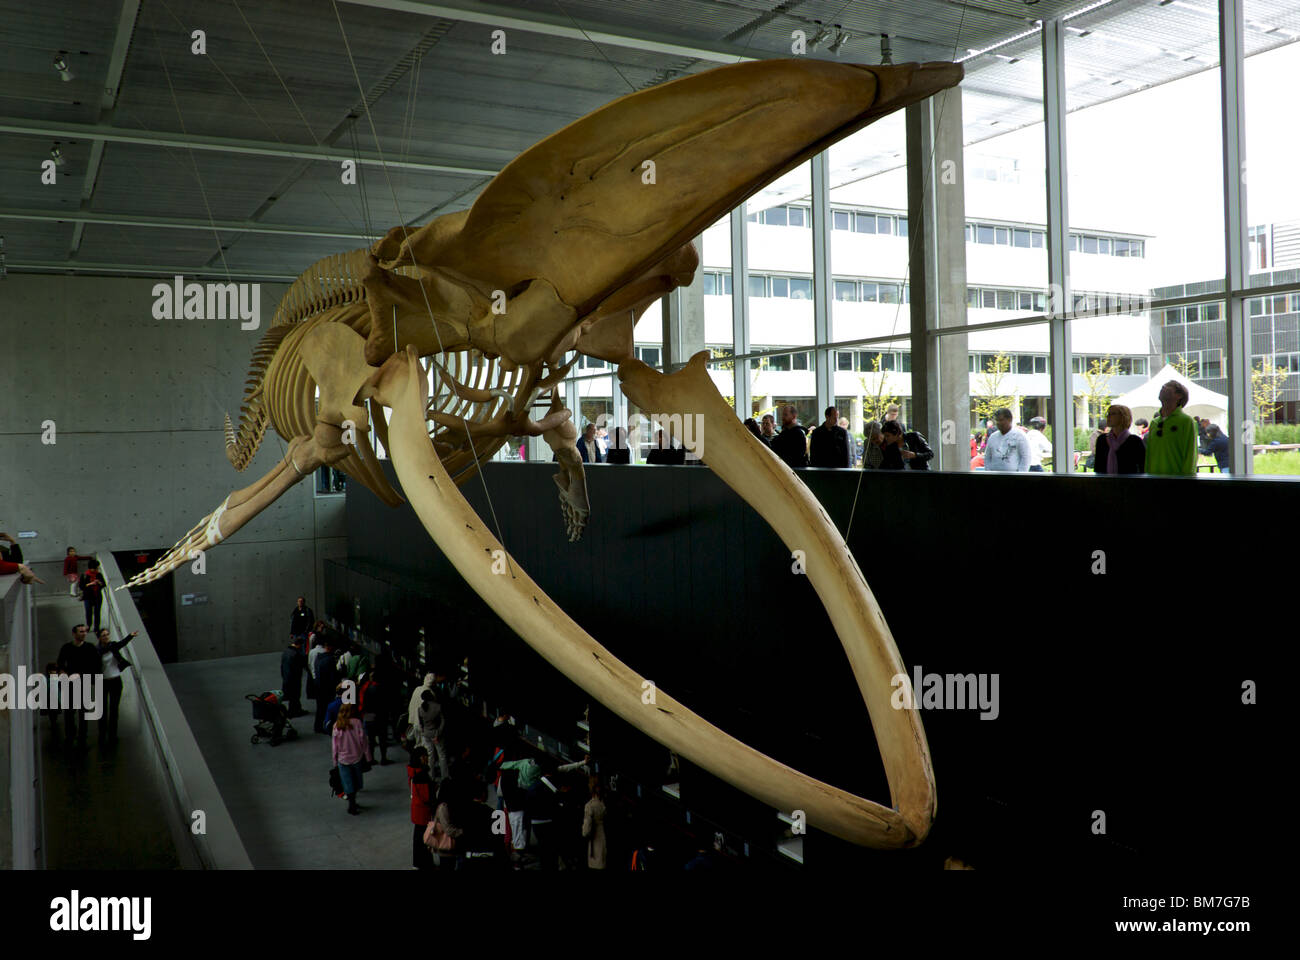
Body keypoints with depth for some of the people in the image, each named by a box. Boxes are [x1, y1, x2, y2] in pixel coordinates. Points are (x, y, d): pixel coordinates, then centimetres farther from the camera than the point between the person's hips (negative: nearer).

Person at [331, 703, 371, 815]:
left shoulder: (336, 725, -8)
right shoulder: (357, 722, -12)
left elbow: (334, 745, -3)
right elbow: (363, 740, -8)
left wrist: (335, 761, 8)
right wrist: (368, 757, 1)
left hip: (343, 759, 0)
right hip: (356, 757, 0)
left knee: (348, 783, 7)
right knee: (355, 782, 17)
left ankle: (352, 806, 9)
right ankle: (352, 805, 25)